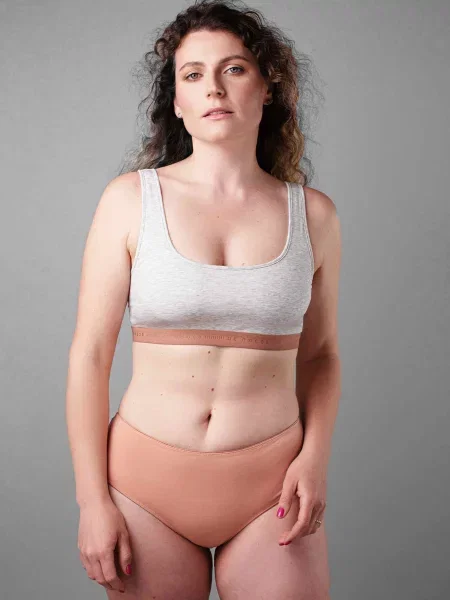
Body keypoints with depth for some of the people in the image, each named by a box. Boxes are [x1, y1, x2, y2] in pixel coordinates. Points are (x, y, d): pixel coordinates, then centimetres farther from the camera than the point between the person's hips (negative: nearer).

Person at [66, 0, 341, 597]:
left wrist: (316, 456, -4)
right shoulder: (131, 199, -3)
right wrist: (92, 500, -6)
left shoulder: (313, 213, 2)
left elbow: (320, 352, 11)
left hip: (272, 488, 1)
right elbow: (89, 354, -3)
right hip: (147, 483, -1)